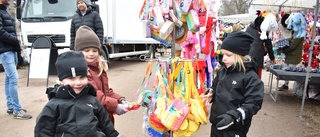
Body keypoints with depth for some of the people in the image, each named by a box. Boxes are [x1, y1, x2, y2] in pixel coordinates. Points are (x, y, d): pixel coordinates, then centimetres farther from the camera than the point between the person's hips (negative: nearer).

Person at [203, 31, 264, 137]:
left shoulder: (250, 77, -17)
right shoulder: (222, 70, 3)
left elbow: (253, 103, -20)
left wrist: (234, 116, -29)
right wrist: (211, 93, -1)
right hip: (217, 123, 6)